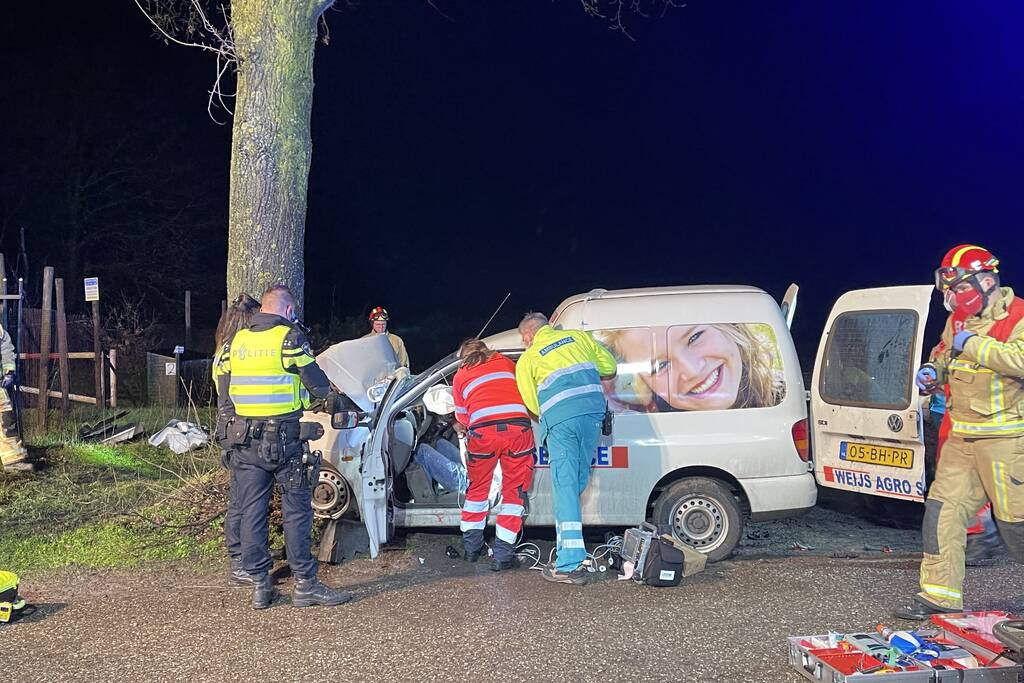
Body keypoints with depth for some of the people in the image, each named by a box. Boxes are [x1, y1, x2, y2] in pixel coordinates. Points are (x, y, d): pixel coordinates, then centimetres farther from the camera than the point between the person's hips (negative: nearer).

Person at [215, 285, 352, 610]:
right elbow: (317, 384, -6)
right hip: (282, 438, -5)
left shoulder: (236, 340, 8)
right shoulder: (290, 337, -7)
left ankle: (260, 586, 13)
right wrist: (329, 390, 16)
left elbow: (224, 389, 10)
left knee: (252, 512, 9)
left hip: (243, 438, 5)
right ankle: (305, 584, 8)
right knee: (296, 512, 4)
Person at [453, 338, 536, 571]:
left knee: (477, 489, 20)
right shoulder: (505, 362, 25)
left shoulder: (460, 377, 22)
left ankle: (471, 547, 30)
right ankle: (502, 555, 7)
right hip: (518, 426, 0)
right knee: (515, 492, 9)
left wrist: (462, 428, 51)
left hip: (483, 431, 0)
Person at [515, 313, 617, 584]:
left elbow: (534, 405, 13)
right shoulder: (578, 337, 20)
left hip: (560, 420, -4)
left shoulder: (526, 360, 13)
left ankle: (571, 565, -9)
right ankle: (569, 549, 20)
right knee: (578, 483, 14)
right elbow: (609, 368, 20)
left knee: (565, 487, -5)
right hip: (592, 413, 4)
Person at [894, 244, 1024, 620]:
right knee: (943, 508, 3)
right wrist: (933, 370, 9)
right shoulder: (958, 319, 14)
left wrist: (975, 345, -23)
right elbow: (945, 352, 31)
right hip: (961, 435, 7)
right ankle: (940, 594, 8)